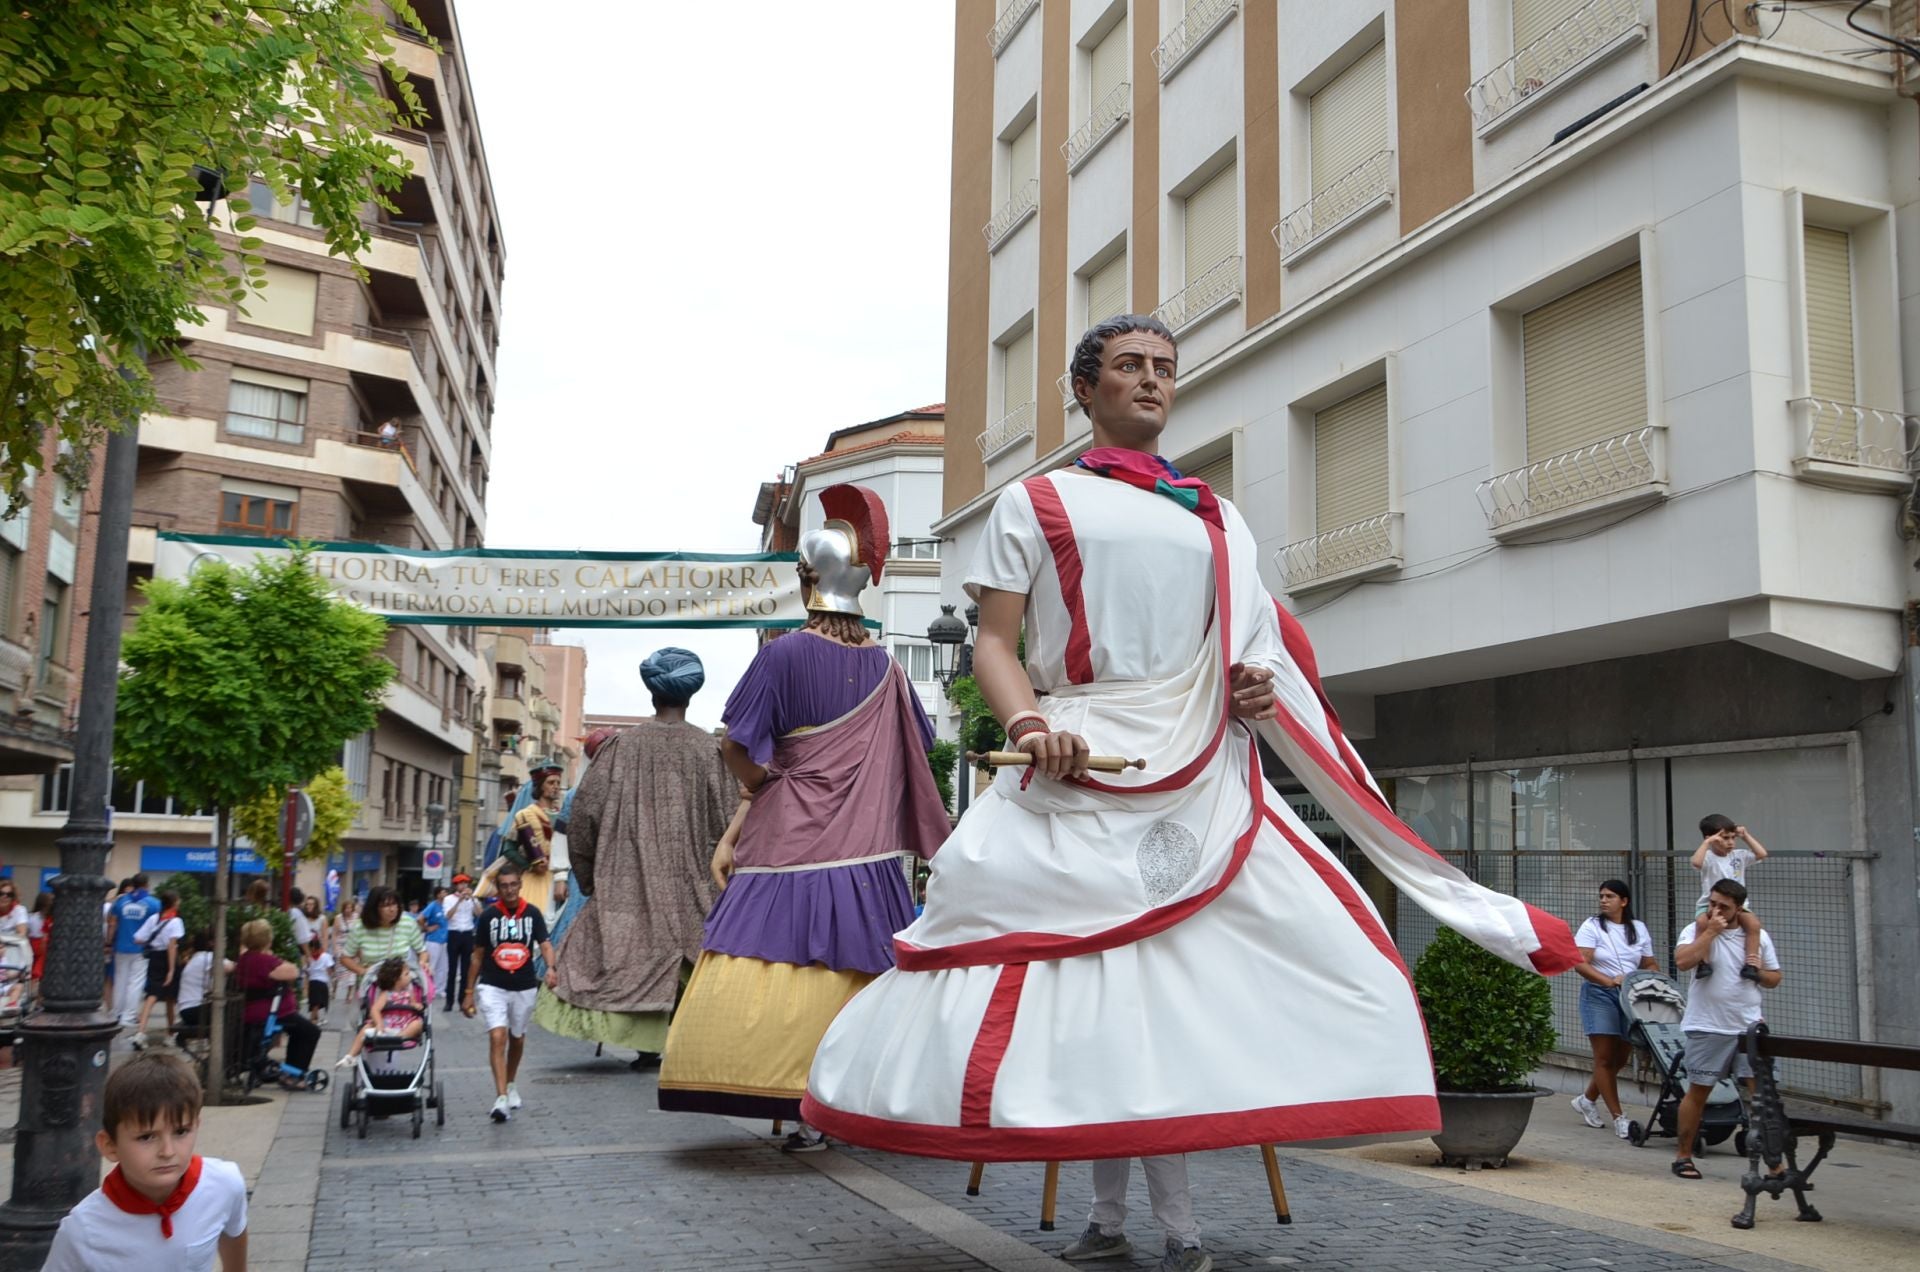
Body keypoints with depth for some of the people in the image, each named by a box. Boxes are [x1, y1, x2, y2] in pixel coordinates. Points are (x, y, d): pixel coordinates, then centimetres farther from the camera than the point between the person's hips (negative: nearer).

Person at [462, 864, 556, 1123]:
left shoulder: (532, 913, -3)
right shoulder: (488, 915, -4)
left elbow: (544, 944, -6)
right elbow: (477, 955, 3)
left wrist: (550, 968, -27)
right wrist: (469, 992, 3)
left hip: (524, 987, 2)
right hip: (492, 986, -2)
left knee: (517, 1039, 18)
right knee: (497, 1037, -17)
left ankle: (511, 1085, 40)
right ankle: (501, 1098, -22)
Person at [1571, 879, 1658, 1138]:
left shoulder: (1639, 928, 13)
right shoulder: (1592, 927, -1)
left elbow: (1649, 964, 15)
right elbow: (1580, 963, -11)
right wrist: (1608, 981, -24)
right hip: (1599, 994, -4)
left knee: (1620, 1058, 7)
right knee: (1605, 1057, -7)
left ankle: (1587, 1099, 26)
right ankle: (1618, 1117, -1)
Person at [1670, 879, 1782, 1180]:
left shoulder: (1758, 936, 9)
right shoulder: (1696, 929, -2)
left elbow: (1774, 977, 17)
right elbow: (1682, 961, -21)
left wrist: (1758, 974, -5)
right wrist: (1710, 932, -17)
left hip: (1749, 1027, 3)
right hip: (1707, 1028, -3)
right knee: (1698, 1091, 5)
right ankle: (1683, 1155, 17)